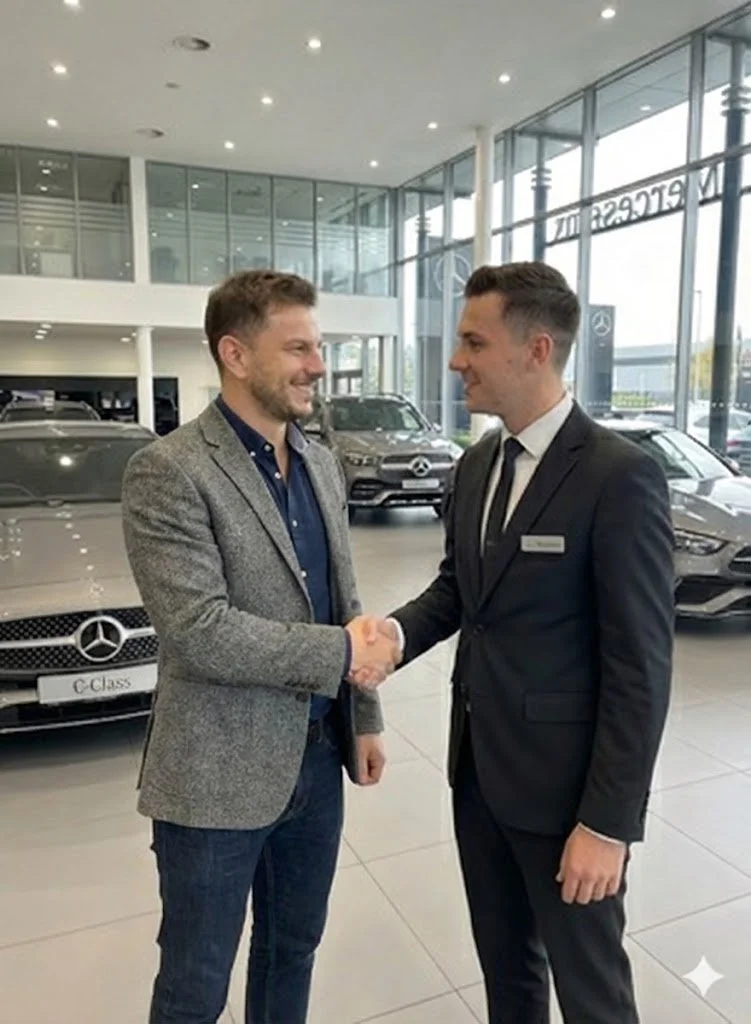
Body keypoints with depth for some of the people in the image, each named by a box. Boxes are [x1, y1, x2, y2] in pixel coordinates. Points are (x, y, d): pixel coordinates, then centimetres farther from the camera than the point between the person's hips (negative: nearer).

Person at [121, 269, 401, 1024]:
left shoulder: (322, 464, 6)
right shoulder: (168, 472, -17)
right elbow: (200, 633, -24)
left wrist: (363, 716, 10)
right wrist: (342, 655, -18)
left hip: (317, 754, 7)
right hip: (217, 772, -6)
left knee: (295, 946, 25)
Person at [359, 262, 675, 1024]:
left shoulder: (619, 476, -19)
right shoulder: (477, 465, 5)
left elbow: (640, 666, -19)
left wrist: (608, 821, -17)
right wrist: (395, 631, -8)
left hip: (562, 780, -6)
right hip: (478, 764, 7)